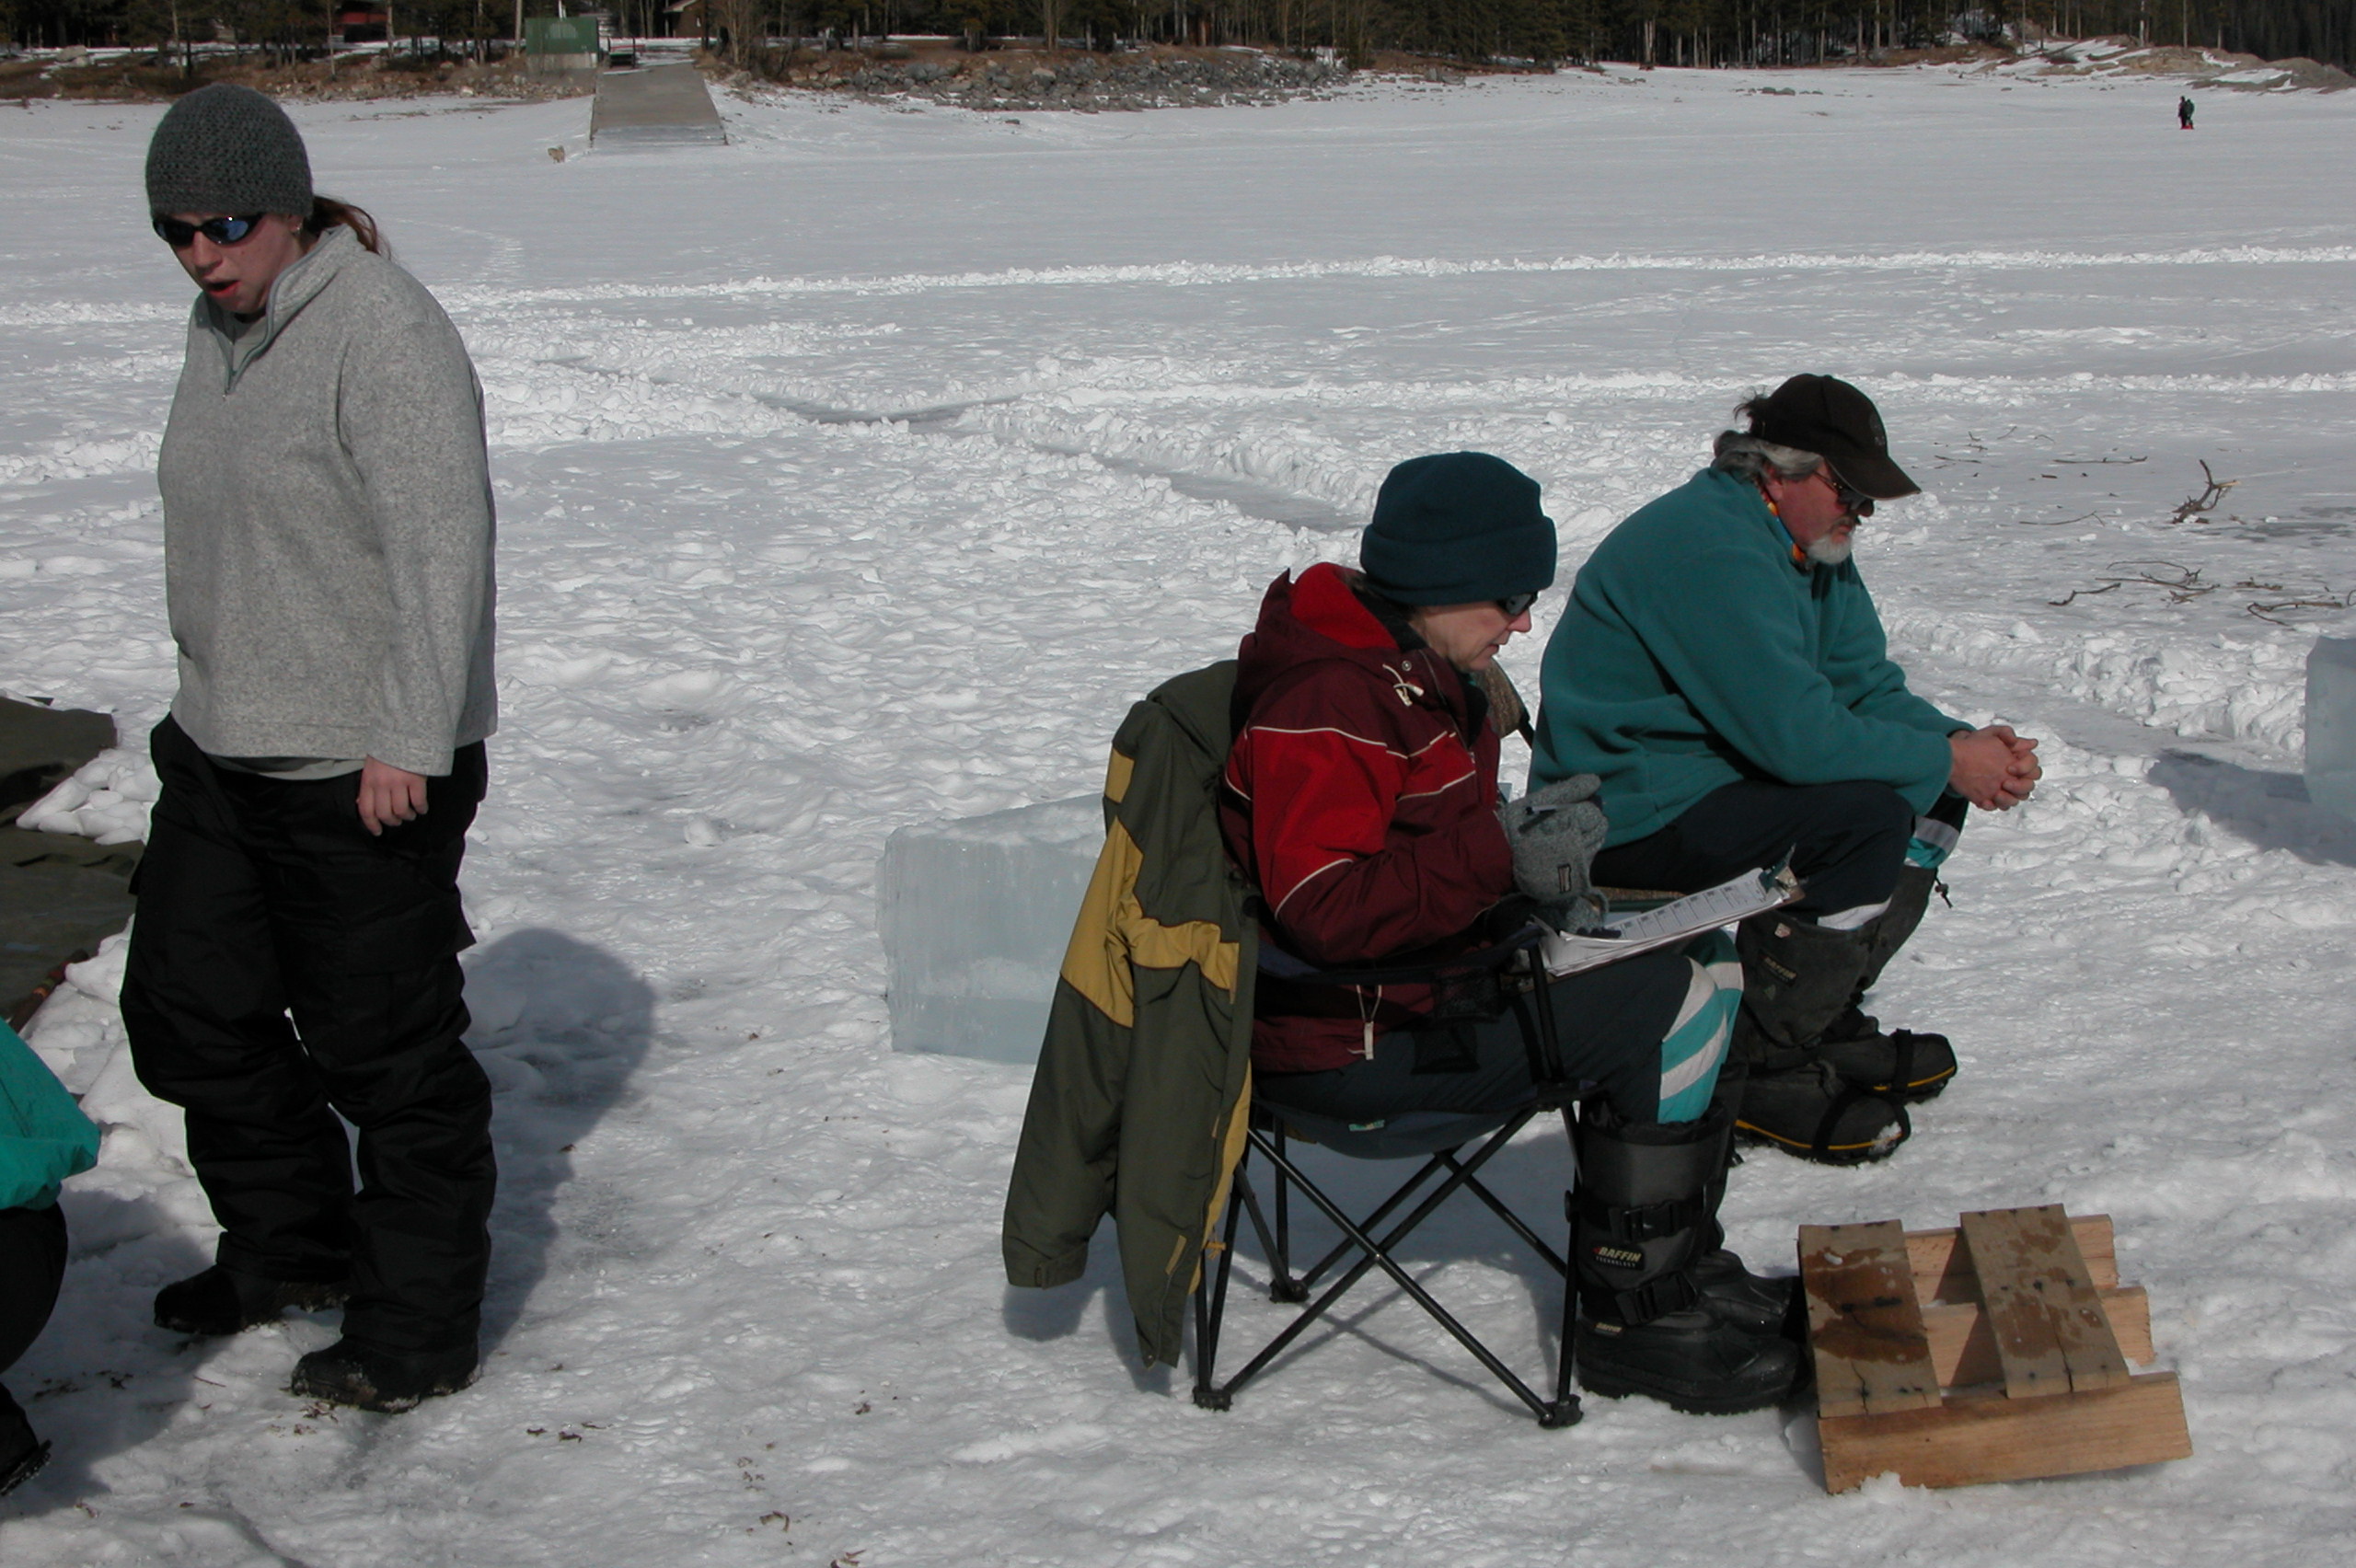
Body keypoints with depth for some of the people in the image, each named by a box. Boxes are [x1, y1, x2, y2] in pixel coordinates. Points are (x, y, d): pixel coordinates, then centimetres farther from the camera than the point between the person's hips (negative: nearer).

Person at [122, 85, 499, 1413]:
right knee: (190, 1007, 17)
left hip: (364, 771, -9)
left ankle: (420, 1327, 15)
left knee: (383, 1045, 1)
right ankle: (291, 1243, 37)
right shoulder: (226, 326, 11)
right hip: (224, 748, 10)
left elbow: (440, 546, -23)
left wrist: (406, 740, -25)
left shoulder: (385, 333, -18)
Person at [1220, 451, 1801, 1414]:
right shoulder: (1325, 705, -22)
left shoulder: (1407, 670, 12)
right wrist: (1503, 858, -29)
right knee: (1673, 1010, -16)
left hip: (1420, 978, 11)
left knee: (1699, 963, 9)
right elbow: (1327, 910, -30)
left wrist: (1522, 829, 7)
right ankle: (1631, 1319, -8)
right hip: (1347, 1043, -11)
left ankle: (1680, 1266, 13)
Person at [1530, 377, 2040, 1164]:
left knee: (1928, 792, 5)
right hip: (1627, 822, -11)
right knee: (1869, 817, -26)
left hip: (1715, 777, 11)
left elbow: (1866, 687, 10)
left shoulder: (1808, 542, 9)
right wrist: (1947, 762, -19)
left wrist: (1965, 745, -9)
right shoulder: (1708, 549, -24)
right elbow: (1796, 734, -29)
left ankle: (1825, 1020, 11)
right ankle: (1754, 1065, -15)